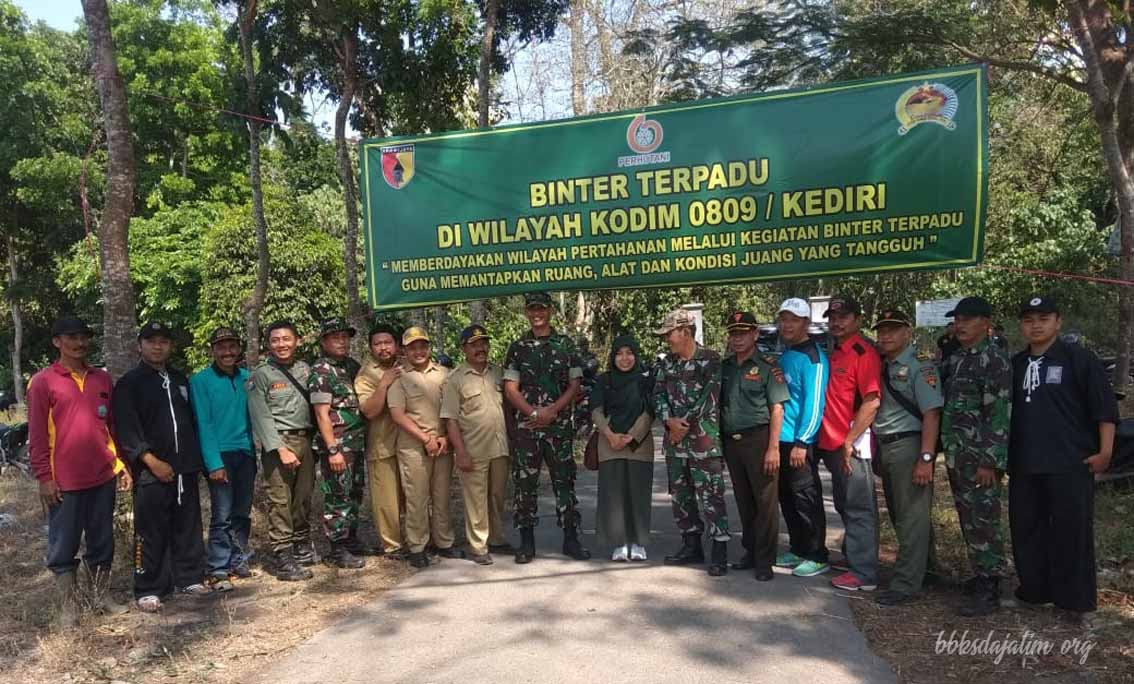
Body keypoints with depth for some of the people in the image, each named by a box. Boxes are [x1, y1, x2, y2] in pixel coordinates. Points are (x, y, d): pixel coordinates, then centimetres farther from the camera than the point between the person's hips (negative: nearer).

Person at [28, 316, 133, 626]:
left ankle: (103, 597, 24)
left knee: (102, 542, 12)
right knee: (63, 546, 5)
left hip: (103, 476, 4)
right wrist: (44, 476, -9)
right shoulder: (42, 382, -3)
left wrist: (121, 465, 10)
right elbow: (37, 434, -5)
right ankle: (67, 608, 15)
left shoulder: (103, 379, 10)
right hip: (65, 481, -4)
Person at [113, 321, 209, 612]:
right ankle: (148, 590, 8)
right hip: (151, 471, -5)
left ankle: (189, 578, 20)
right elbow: (126, 429, -9)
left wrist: (196, 458, 12)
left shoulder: (181, 381, 17)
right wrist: (151, 460, -16)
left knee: (188, 529, 10)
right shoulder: (129, 383, 0)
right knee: (150, 533, -1)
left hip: (185, 468, 5)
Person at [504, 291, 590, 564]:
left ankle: (571, 538, 12)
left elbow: (574, 385, 2)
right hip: (525, 426, 1)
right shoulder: (517, 347, 7)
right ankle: (526, 541, 12)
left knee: (564, 480, 3)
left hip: (559, 425, 0)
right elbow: (510, 388, 1)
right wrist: (534, 412, -13)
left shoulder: (566, 344, 7)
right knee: (524, 482, 3)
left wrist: (551, 411, -11)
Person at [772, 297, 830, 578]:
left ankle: (817, 557, 10)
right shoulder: (784, 356, 14)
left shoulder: (812, 356, -12)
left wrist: (801, 442, -21)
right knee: (787, 499, 15)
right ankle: (798, 550, 26)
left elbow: (815, 402, -18)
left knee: (806, 500, -1)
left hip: (800, 442, -9)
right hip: (781, 439, 9)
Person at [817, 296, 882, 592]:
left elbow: (872, 401, -19)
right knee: (844, 508, 18)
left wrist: (849, 442, -19)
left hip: (851, 446, -9)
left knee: (859, 509, -1)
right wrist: (832, 441, 13)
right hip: (831, 444, 9)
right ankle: (853, 560, 31)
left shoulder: (864, 353, -12)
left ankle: (864, 574, 6)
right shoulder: (832, 354, 14)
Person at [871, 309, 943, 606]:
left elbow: (931, 414, -16)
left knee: (911, 517, -2)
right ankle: (921, 568, 36)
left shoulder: (920, 366, -10)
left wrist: (926, 458, -21)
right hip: (884, 447, 8)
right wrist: (875, 451, 11)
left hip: (908, 445, -8)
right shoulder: (883, 367, 13)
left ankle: (906, 584, 5)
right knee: (897, 513, 19)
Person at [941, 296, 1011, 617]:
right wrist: (947, 451, 16)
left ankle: (989, 591, 6)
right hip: (956, 456, 8)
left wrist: (990, 461, -20)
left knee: (984, 522, -3)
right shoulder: (954, 359, 14)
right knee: (968, 520, 16)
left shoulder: (995, 359, -11)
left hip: (980, 458, -8)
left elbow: (999, 413, -17)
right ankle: (980, 575, 29)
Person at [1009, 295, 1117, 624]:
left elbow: (1104, 406, -7)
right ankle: (1033, 590, 26)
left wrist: (1104, 451, -13)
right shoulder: (1014, 365, 13)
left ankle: (1075, 601, 11)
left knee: (1072, 531, 0)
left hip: (1071, 464, -5)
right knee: (1026, 530, 12)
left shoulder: (1079, 359, -3)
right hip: (1024, 465, 6)